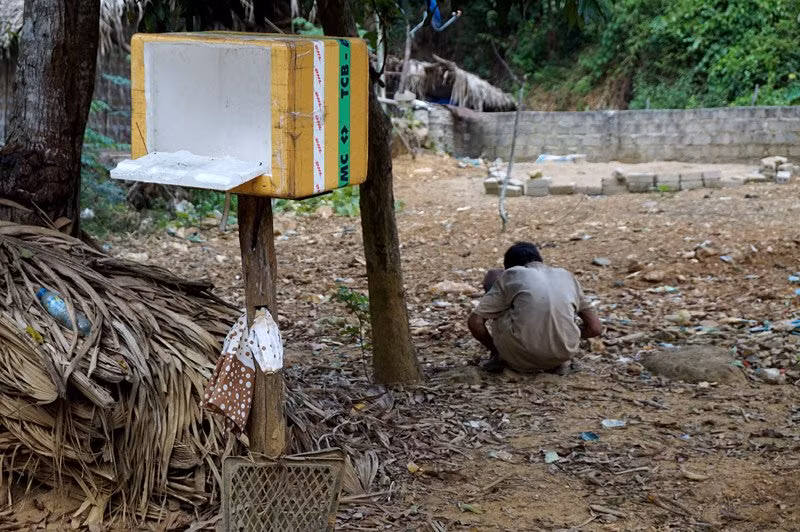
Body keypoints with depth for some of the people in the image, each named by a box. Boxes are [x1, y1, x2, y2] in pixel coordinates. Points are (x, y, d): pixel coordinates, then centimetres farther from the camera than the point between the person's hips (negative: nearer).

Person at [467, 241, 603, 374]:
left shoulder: (510, 275, 11)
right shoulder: (566, 276, 19)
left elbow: (474, 322, 4)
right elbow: (595, 328, 17)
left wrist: (494, 349, 21)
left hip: (520, 356, -3)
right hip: (563, 354, 3)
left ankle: (501, 357, 21)